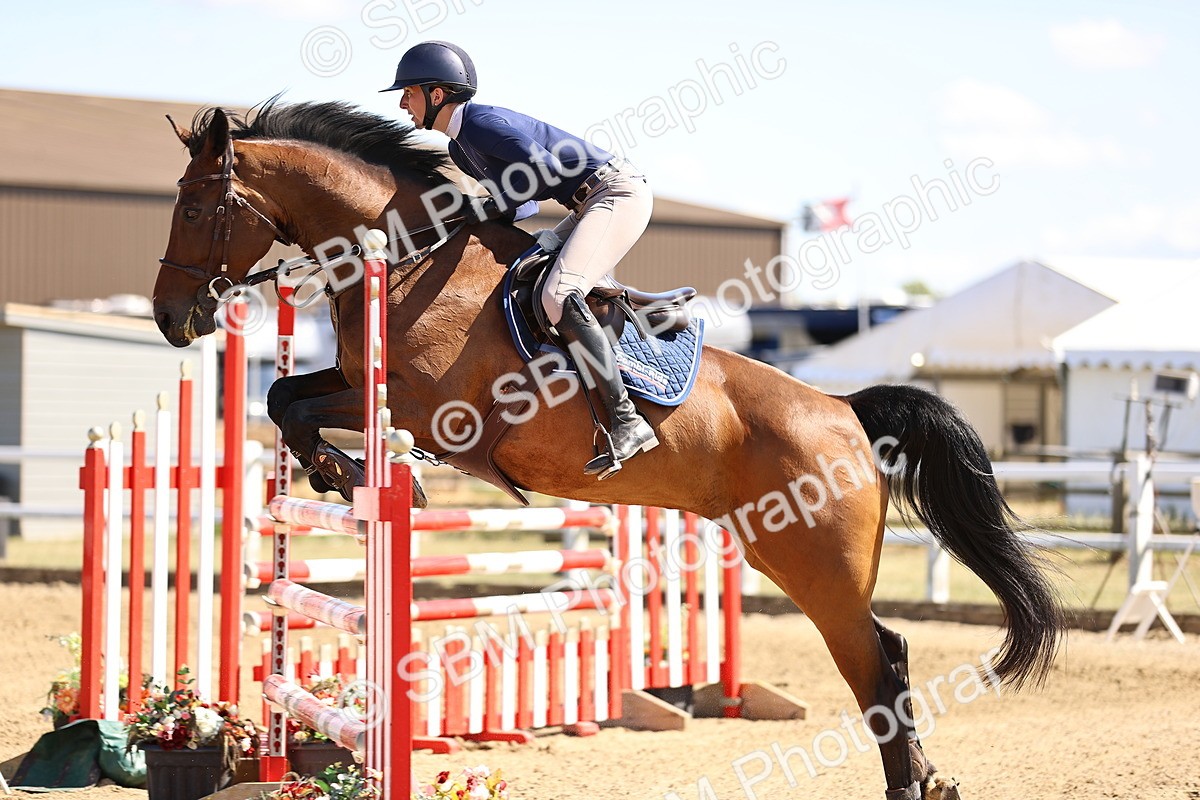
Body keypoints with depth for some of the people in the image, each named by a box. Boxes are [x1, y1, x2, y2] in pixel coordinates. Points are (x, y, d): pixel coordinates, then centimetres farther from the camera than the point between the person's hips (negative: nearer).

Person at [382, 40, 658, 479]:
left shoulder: (483, 122, -16)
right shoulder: (460, 148, 15)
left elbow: (547, 174, -25)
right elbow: (522, 203, 18)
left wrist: (481, 210, -17)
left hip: (619, 193, -11)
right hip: (591, 205, 11)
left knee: (558, 295, -26)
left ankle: (627, 421, -33)